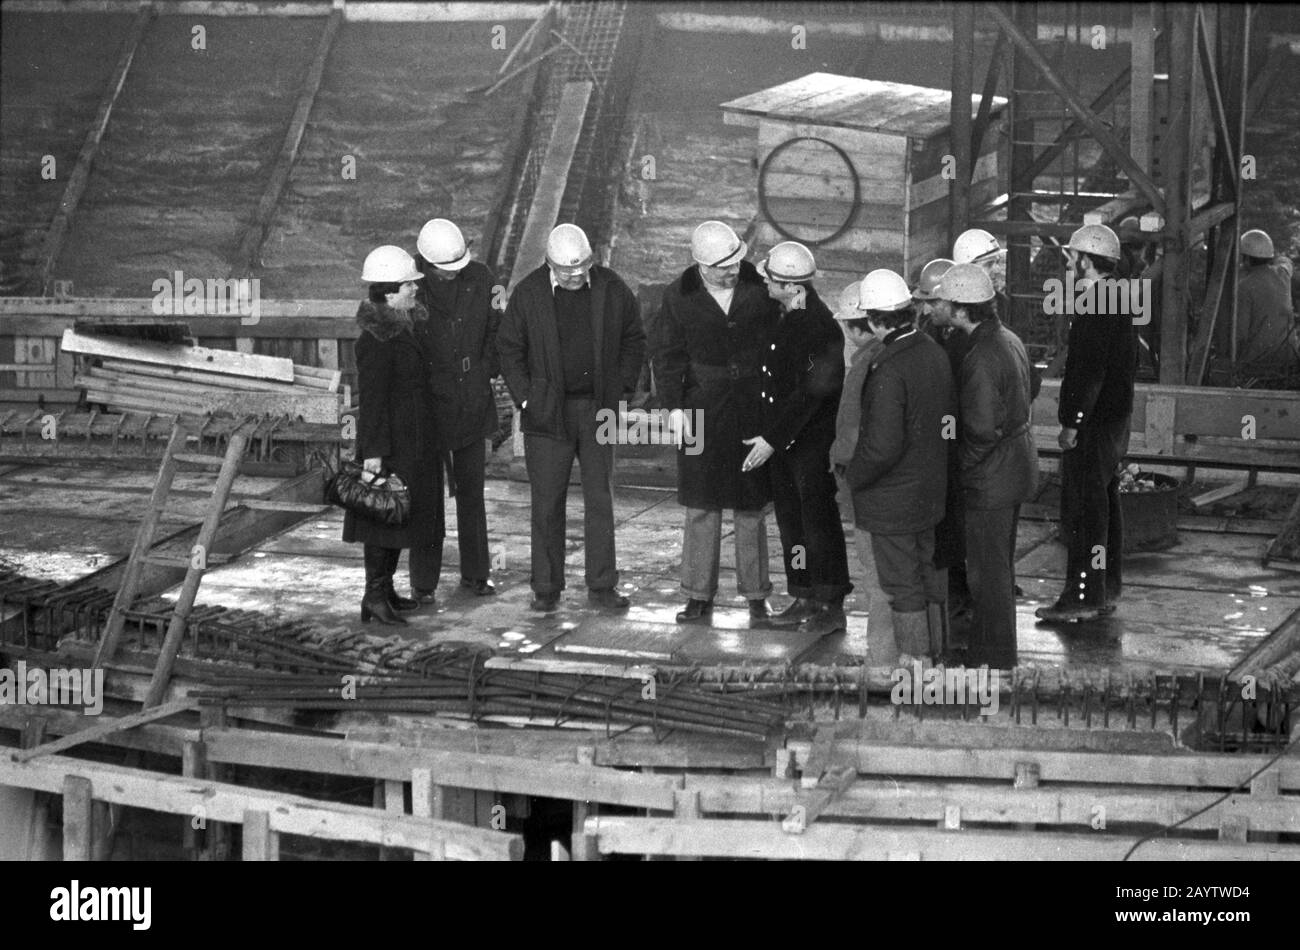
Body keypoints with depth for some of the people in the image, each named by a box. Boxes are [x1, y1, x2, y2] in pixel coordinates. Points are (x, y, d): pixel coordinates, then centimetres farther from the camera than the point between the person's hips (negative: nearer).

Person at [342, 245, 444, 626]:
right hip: (392, 440, -10)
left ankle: (384, 589, 22)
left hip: (415, 439, 10)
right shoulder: (377, 338, -19)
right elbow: (371, 397, -20)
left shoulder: (406, 326, 10)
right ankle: (375, 594, -2)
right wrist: (373, 449, -21)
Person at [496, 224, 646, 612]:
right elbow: (508, 348, 4)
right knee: (547, 503, 1)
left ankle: (601, 587, 11)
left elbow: (634, 340, 12)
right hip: (548, 412, -1)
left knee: (600, 500, 4)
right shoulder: (528, 293, -3)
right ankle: (547, 589, 9)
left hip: (597, 409, 1)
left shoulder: (612, 288, 1)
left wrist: (620, 388, 4)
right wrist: (525, 398, -3)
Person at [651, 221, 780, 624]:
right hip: (702, 412, 0)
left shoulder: (758, 286, -3)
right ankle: (699, 596, 11)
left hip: (753, 409, 0)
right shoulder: (680, 296, -2)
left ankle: (756, 595, 15)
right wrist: (674, 405, -5)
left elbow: (778, 341, 6)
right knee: (700, 506, 3)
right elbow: (665, 353, 3)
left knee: (751, 508, 6)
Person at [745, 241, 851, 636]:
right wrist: (770, 437, 13)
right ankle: (805, 599, 22)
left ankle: (832, 607, 5)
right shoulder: (789, 318, 7)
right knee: (792, 521, 13)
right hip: (783, 441, 9)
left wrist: (771, 439, -20)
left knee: (819, 523, -2)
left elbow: (808, 394, -23)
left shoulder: (818, 328, -22)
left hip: (812, 442, -9)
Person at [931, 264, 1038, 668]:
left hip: (990, 479, -10)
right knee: (1000, 565, 22)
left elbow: (982, 429, -27)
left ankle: (993, 659, 14)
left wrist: (964, 466, -12)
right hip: (1017, 464, 10)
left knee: (989, 573, 3)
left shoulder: (982, 359, -26)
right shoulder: (1009, 339, 5)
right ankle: (1000, 648, 36)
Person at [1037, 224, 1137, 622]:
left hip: (1091, 425, -10)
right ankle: (1106, 589, 25)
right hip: (1116, 419, 10)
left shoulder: (1094, 307, -19)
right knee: (1104, 504, 16)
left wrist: (1072, 423, -21)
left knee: (1082, 510, -7)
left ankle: (1083, 597, -6)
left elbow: (1089, 372, -24)